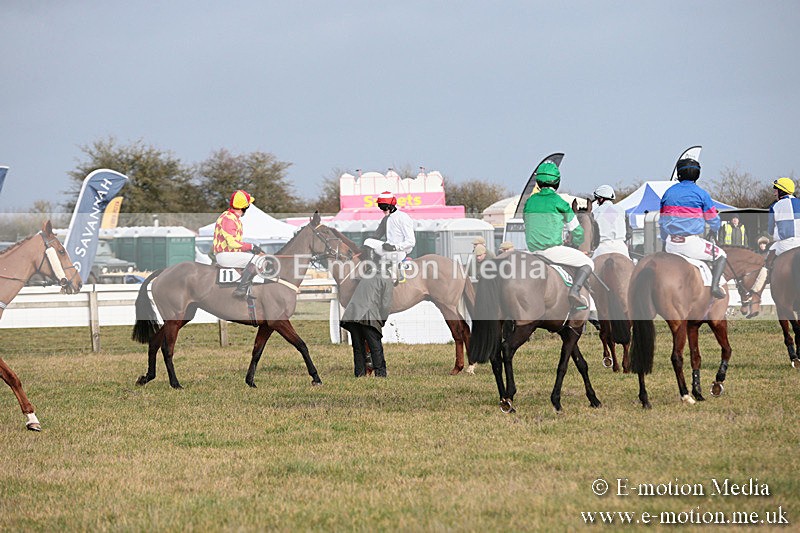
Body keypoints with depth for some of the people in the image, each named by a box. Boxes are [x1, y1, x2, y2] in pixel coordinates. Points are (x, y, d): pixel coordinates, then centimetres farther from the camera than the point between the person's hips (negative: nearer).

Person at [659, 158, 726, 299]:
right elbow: (714, 221, 5)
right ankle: (715, 285, -9)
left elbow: (663, 220, 16)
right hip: (692, 242, -4)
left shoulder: (669, 192, 10)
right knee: (720, 255, 11)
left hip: (670, 244, 4)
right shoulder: (701, 194, -2)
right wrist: (714, 231, 28)